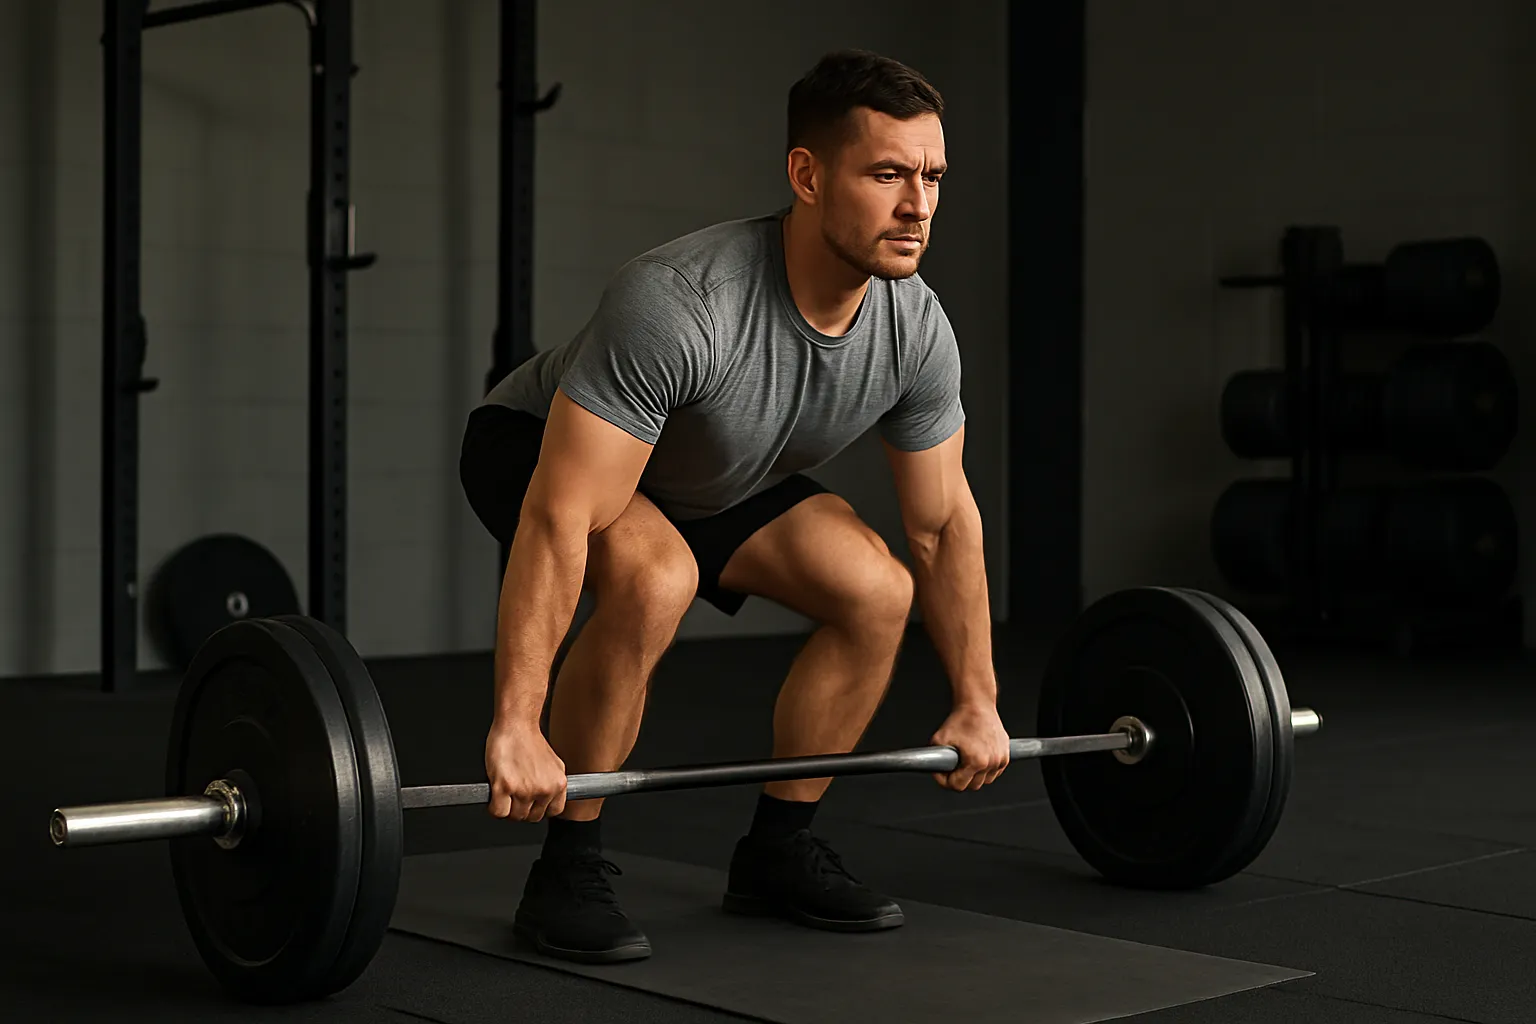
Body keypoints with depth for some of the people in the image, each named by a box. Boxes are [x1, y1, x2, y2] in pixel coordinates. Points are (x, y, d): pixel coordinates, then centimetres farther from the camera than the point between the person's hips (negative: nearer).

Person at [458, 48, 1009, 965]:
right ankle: (569, 871, -18)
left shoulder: (917, 330, -19)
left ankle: (778, 850, 6)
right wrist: (517, 727, -43)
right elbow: (560, 519, -41)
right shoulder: (680, 303, -41)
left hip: (713, 477, 7)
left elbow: (945, 521, -5)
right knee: (655, 578, -36)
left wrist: (977, 702, -1)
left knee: (879, 592, -11)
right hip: (539, 449, -6)